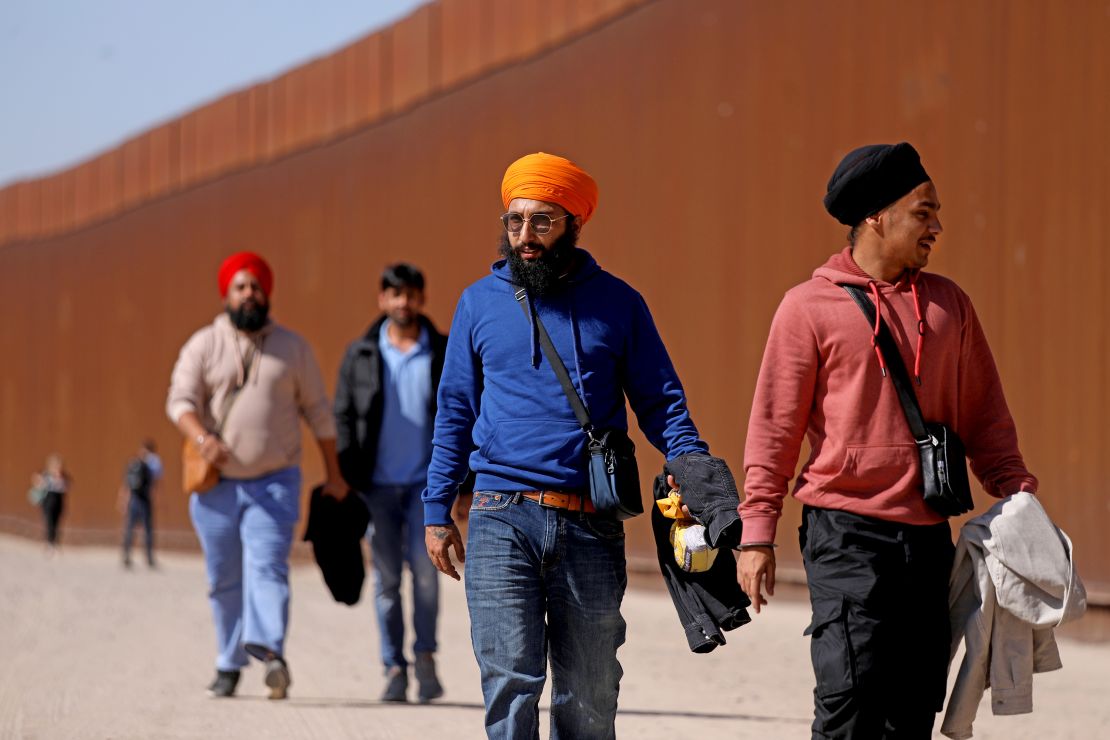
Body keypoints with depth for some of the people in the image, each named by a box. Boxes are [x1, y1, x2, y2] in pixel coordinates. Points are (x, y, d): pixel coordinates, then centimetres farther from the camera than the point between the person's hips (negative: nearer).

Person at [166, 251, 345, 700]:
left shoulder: (292, 347, 7)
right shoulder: (203, 345, 3)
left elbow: (318, 411, 11)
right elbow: (180, 400, -8)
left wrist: (333, 474, 11)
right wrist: (201, 437, -29)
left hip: (274, 483, -1)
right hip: (217, 485, 1)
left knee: (267, 567, -17)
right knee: (224, 579, 7)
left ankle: (269, 651, -32)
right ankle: (229, 664, 19)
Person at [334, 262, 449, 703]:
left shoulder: (444, 354, 5)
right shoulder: (360, 355, 6)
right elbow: (342, 418, 6)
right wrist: (344, 481, -2)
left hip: (426, 483, -1)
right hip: (377, 485, 1)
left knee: (424, 567, -15)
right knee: (387, 577, 1)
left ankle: (425, 657, 2)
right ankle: (394, 670, 7)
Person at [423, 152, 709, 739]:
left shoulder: (616, 303, 7)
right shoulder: (480, 303, 9)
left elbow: (659, 401, 10)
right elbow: (455, 412, 14)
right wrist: (437, 511, 9)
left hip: (591, 528, 1)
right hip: (502, 520, -1)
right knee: (511, 683, -11)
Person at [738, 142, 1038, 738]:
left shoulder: (949, 304, 12)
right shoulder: (811, 306, -2)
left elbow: (984, 416, 17)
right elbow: (774, 428, -1)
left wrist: (1018, 493, 4)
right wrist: (757, 532, -5)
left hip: (928, 535, 5)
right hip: (845, 532, -5)